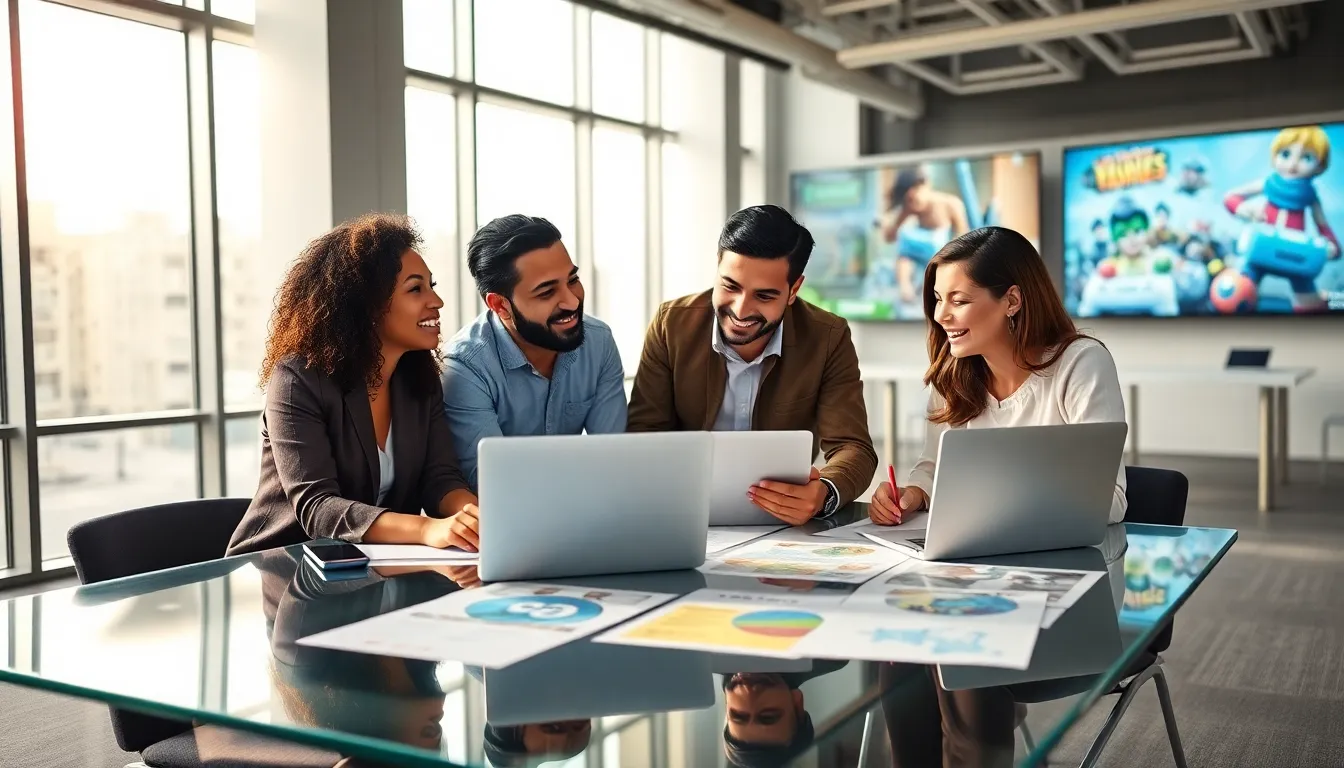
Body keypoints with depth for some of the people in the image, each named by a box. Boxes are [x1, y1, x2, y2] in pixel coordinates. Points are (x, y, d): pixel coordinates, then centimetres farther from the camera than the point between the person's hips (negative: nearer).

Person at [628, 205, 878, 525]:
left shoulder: (829, 340, -9)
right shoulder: (672, 324, -7)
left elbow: (853, 448, -13)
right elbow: (644, 435, -6)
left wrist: (823, 495, -37)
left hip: (787, 520, 0)